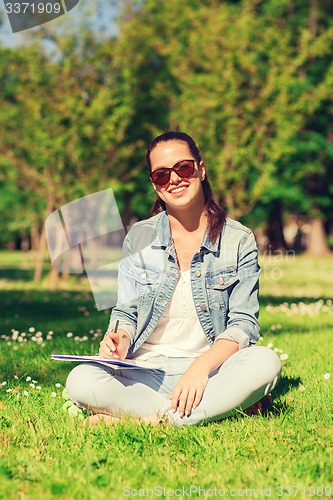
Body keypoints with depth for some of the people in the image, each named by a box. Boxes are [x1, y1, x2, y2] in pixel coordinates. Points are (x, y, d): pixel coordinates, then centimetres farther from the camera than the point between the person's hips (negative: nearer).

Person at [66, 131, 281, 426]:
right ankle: (226, 407, -22)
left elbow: (244, 324, -3)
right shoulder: (138, 238, 6)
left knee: (265, 362, -32)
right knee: (81, 381, -29)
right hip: (147, 373, 1)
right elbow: (125, 312, 9)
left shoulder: (239, 241, 1)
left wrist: (201, 366, -21)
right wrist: (120, 339, -16)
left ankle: (154, 420, -24)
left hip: (211, 371, -1)